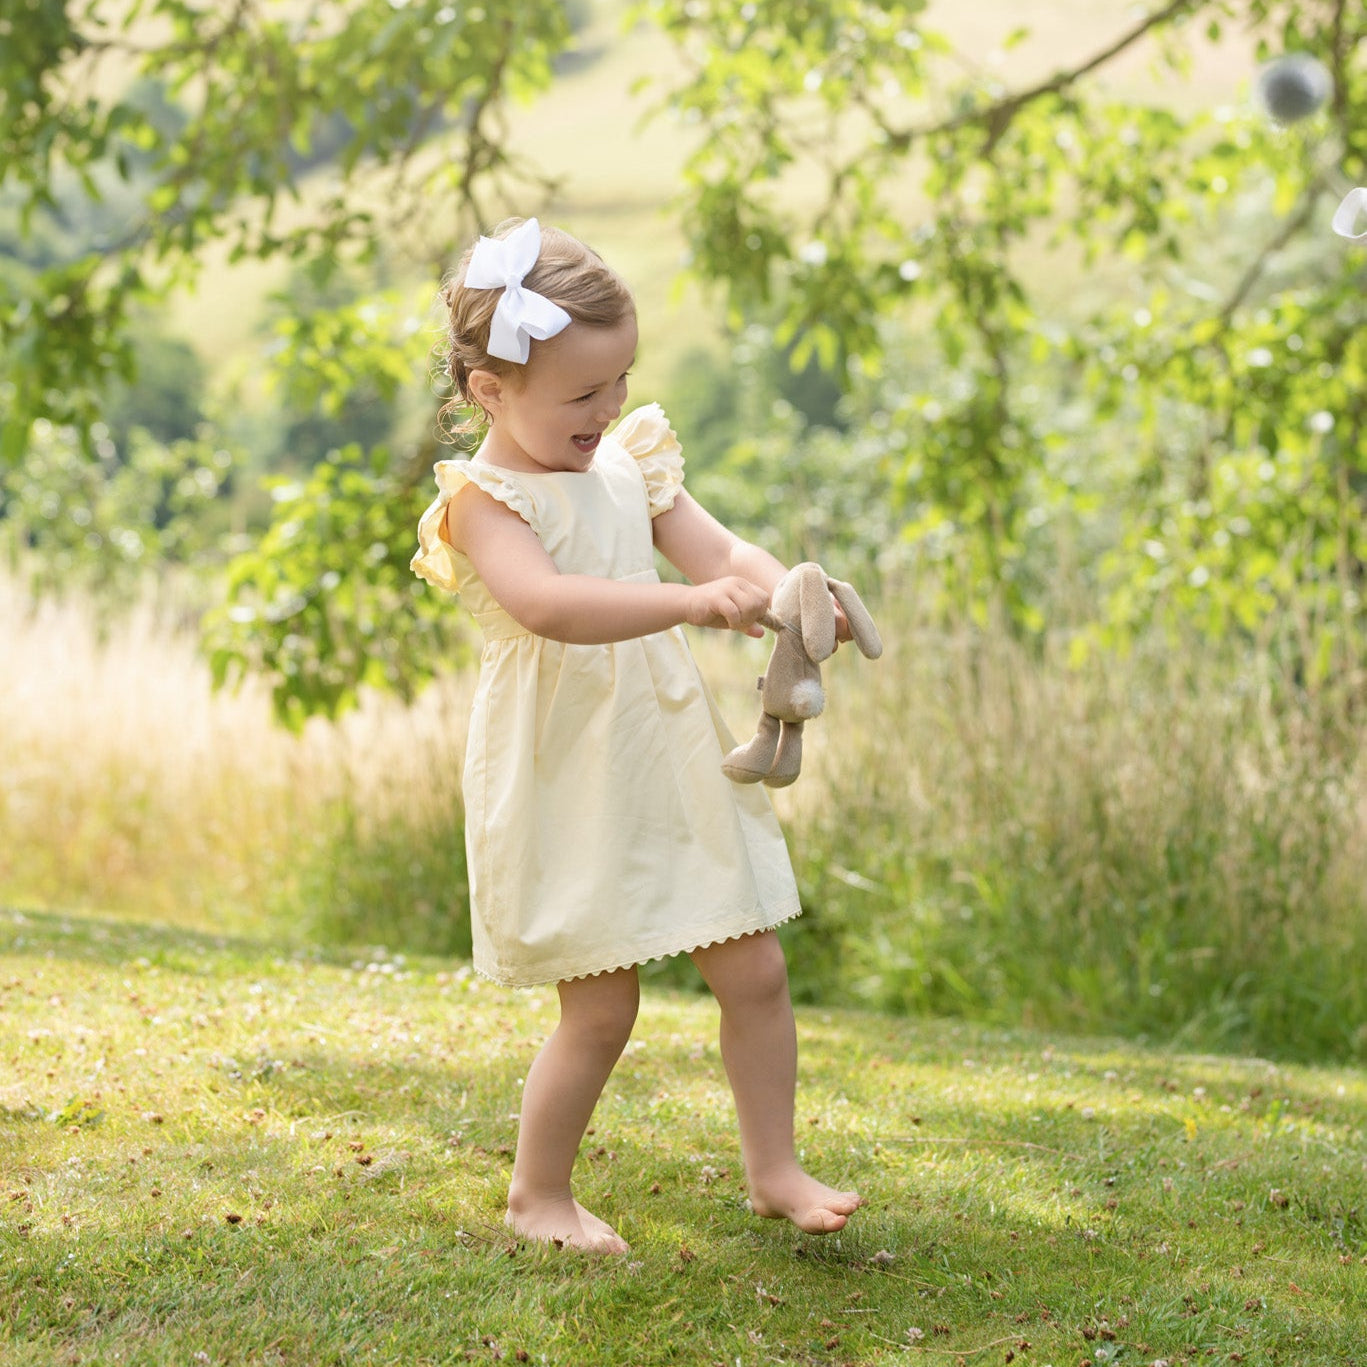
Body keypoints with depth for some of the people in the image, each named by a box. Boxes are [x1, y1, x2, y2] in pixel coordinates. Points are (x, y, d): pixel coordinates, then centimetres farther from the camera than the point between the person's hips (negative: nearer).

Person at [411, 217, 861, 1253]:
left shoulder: (628, 463, 9)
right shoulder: (482, 500, -14)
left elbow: (717, 549, 0)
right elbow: (546, 603, -32)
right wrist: (692, 602, -43)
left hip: (671, 764, 7)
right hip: (566, 784, -7)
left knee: (754, 970, 9)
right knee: (602, 1007, 0)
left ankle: (775, 1170, 24)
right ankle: (539, 1194, 22)